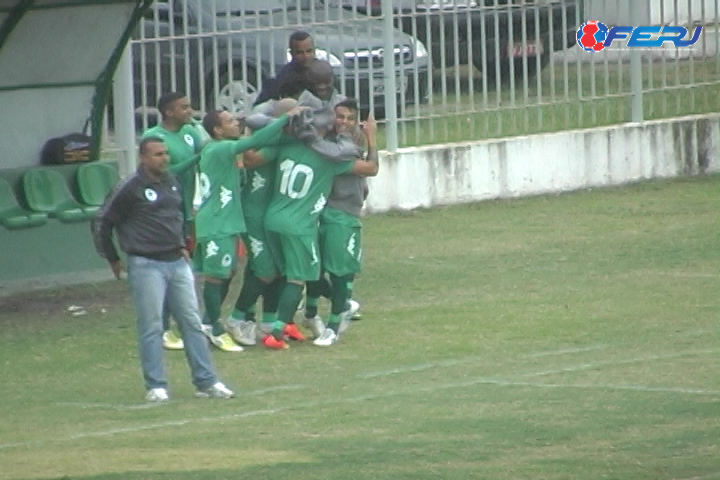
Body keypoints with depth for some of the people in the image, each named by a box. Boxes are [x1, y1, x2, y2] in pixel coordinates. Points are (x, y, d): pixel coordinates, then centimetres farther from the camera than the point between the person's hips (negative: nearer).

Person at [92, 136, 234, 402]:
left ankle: (206, 381, 11)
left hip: (177, 262, 6)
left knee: (192, 322, 6)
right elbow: (101, 222, -6)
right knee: (151, 327, -4)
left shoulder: (171, 182, 10)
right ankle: (156, 386, 2)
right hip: (146, 266, -6)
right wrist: (112, 259, 0)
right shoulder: (130, 189, -11)